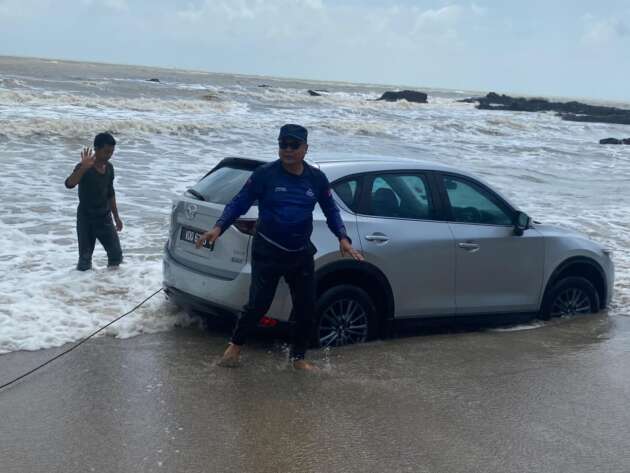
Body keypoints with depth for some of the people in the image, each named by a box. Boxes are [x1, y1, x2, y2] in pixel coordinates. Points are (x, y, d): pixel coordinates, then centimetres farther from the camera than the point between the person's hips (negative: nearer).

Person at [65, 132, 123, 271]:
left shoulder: (109, 167, 2)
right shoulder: (84, 168, -18)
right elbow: (69, 184, -37)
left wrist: (116, 216, 18)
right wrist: (84, 167, -51)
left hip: (105, 217, 6)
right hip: (86, 218, -6)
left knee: (116, 256, 6)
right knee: (85, 259, -2)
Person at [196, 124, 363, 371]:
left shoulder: (316, 178, 2)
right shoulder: (265, 174, -9)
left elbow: (331, 211, 12)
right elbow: (239, 202, -6)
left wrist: (343, 238, -2)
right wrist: (218, 227, -19)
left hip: (301, 254, 4)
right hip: (267, 253, -4)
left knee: (306, 308, 7)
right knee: (258, 303, -8)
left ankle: (298, 357, 26)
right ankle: (235, 345, 19)